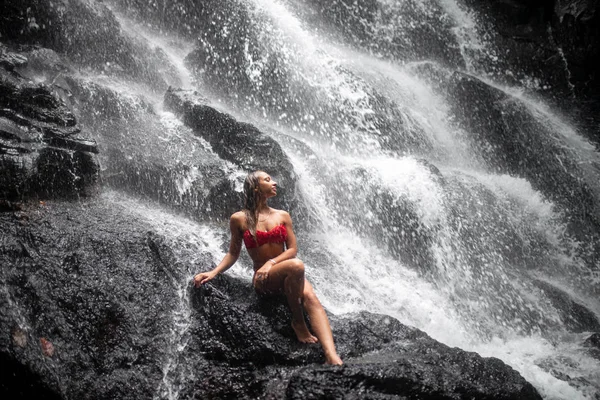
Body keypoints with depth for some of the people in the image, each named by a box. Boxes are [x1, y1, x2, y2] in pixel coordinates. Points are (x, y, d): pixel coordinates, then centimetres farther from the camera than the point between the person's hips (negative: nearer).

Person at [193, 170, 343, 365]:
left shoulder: (282, 216, 10)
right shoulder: (239, 219, 2)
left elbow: (292, 249, 3)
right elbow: (233, 253, 8)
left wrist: (271, 263, -15)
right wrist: (214, 272, -8)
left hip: (288, 276, 3)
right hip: (263, 279, -3)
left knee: (311, 298, -29)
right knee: (296, 265, -35)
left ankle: (331, 356, -46)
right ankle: (297, 321, -16)